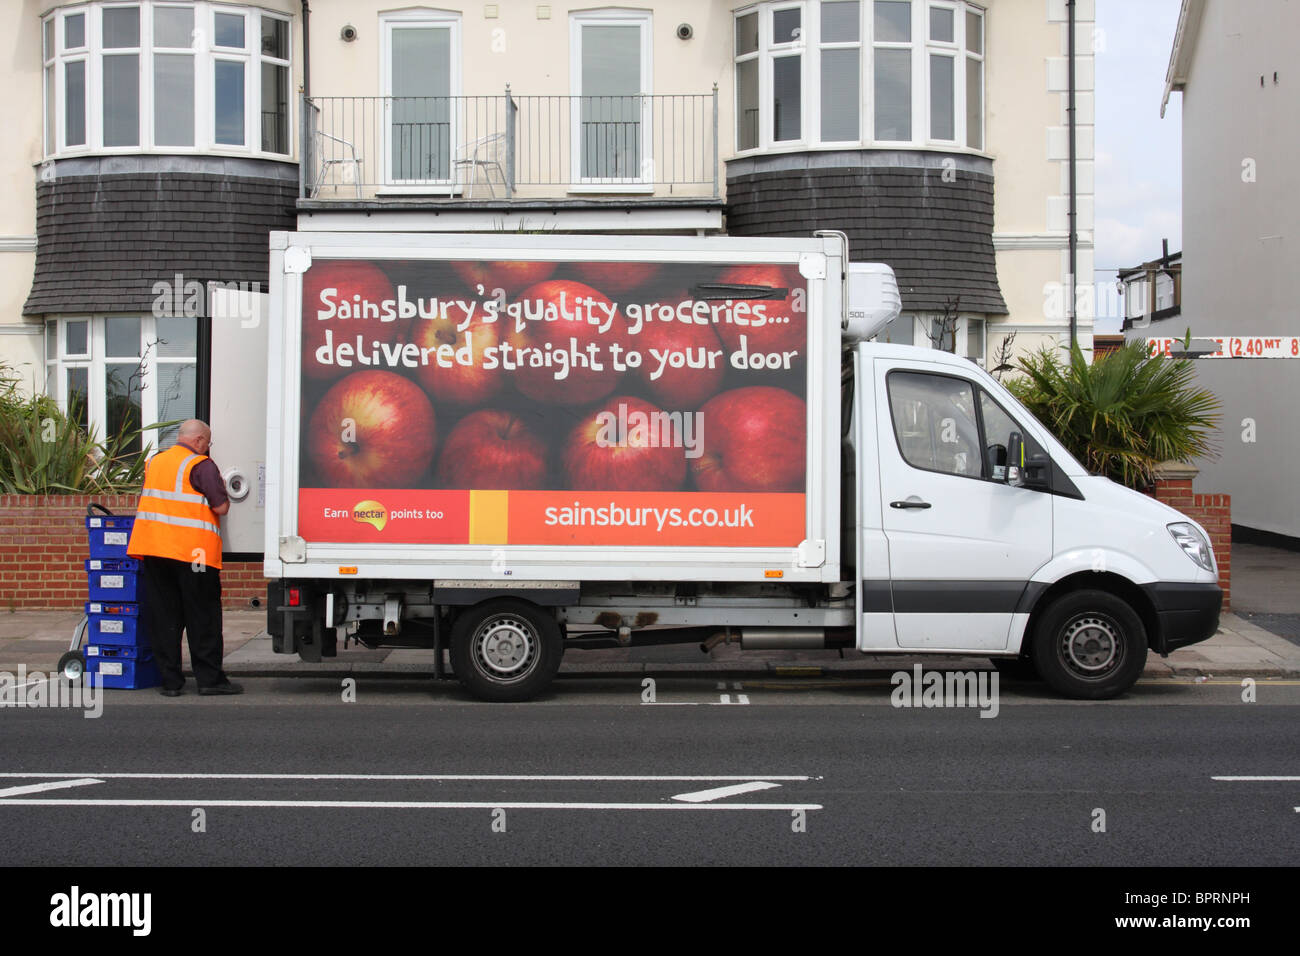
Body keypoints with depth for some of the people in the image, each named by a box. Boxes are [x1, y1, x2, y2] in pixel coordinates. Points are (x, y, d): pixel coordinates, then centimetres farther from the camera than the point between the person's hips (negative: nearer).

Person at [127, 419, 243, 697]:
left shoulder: (154, 461, 15)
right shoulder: (202, 466, -6)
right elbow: (220, 507, -11)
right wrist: (223, 490, 9)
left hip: (152, 548, 6)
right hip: (192, 551, -6)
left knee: (162, 617, 7)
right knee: (202, 617, 3)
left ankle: (170, 681, 7)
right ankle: (210, 679, 5)